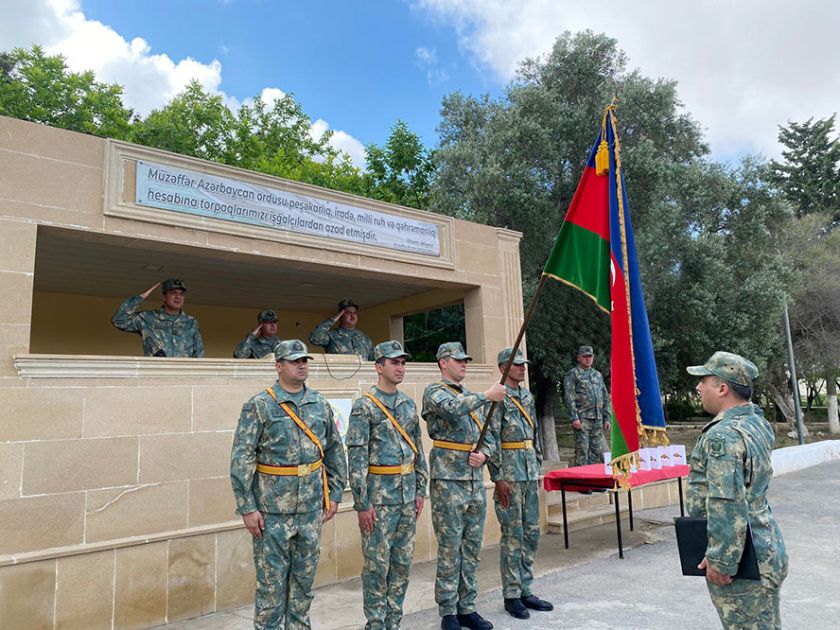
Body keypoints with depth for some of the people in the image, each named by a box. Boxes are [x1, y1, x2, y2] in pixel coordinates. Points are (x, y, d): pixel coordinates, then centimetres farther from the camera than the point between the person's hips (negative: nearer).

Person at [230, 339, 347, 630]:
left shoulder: (320, 404, 4)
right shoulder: (259, 406, -9)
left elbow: (335, 452, 11)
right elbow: (241, 459, -10)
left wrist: (334, 494, 8)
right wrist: (247, 508, -13)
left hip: (311, 508, 4)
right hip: (272, 510, -4)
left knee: (304, 579, 16)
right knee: (272, 581, 7)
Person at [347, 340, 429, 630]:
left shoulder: (409, 404, 9)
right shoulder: (364, 406, -11)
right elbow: (356, 457, -13)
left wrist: (420, 490, 11)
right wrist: (362, 503, -15)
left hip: (407, 495, 6)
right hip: (379, 496, -6)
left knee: (402, 562, 14)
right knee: (377, 564, 4)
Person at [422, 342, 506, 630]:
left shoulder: (471, 397, 17)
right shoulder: (434, 392, -5)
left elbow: (489, 436, 17)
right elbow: (453, 408, -29)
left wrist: (484, 453, -3)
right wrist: (487, 396, -25)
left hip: (476, 482, 7)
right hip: (448, 483, -7)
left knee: (472, 548, 13)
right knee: (449, 550, 1)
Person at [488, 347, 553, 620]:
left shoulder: (527, 396, 13)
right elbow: (492, 441, -14)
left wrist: (538, 469, 16)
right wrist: (499, 478, -16)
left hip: (530, 474, 8)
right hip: (510, 475, -7)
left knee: (532, 534, 12)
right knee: (513, 536, 1)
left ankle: (525, 590, 25)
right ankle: (511, 596, 13)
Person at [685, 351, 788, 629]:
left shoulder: (722, 436, -24)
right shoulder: (758, 422, 6)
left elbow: (727, 505, -27)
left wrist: (721, 561, -21)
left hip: (741, 557, -10)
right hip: (767, 548, 10)